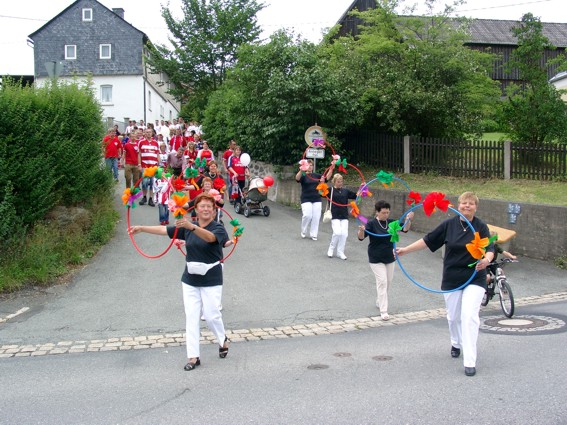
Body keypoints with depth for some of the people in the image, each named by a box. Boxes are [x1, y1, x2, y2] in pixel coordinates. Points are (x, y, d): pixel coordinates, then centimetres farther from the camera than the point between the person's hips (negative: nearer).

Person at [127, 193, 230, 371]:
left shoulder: (218, 228, -10)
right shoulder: (187, 227, 5)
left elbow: (210, 237, -33)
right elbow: (164, 230, 4)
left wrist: (192, 227, -49)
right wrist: (141, 228, -3)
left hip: (211, 281, -4)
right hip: (190, 279, 4)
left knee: (211, 315, -1)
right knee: (191, 317, 1)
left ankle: (223, 340, 30)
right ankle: (193, 356, 7)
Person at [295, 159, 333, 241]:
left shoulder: (316, 175, 9)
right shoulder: (303, 175, -5)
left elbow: (326, 177, 7)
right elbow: (297, 178, -26)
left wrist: (331, 169, -8)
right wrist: (301, 171, -47)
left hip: (316, 199, 4)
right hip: (306, 199, -4)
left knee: (316, 217, 1)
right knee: (307, 215, -15)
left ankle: (313, 234, 12)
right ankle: (303, 232, 9)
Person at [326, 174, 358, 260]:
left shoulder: (345, 191, 11)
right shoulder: (331, 190, 0)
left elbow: (356, 195, 17)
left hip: (344, 216, 4)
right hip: (335, 216, -4)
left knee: (344, 234, -4)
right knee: (337, 232, -16)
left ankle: (340, 252, 13)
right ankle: (331, 249, 8)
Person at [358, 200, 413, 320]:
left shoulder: (391, 222, -1)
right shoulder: (372, 224, -14)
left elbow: (405, 229, -6)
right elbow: (361, 237, -23)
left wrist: (408, 219, -26)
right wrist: (361, 230, -46)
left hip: (390, 258, 5)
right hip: (376, 259, -5)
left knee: (388, 282, 15)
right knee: (382, 282, -12)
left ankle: (379, 302, 39)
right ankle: (383, 311, -10)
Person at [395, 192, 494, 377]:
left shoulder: (481, 227, -7)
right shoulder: (449, 224, -2)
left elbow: (490, 249, -15)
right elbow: (428, 240, 3)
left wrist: (486, 260, -38)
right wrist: (405, 250, 0)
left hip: (474, 278, -3)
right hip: (452, 278, 3)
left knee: (469, 316, -15)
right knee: (454, 316, 14)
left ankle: (470, 362, -13)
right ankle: (456, 343, 46)